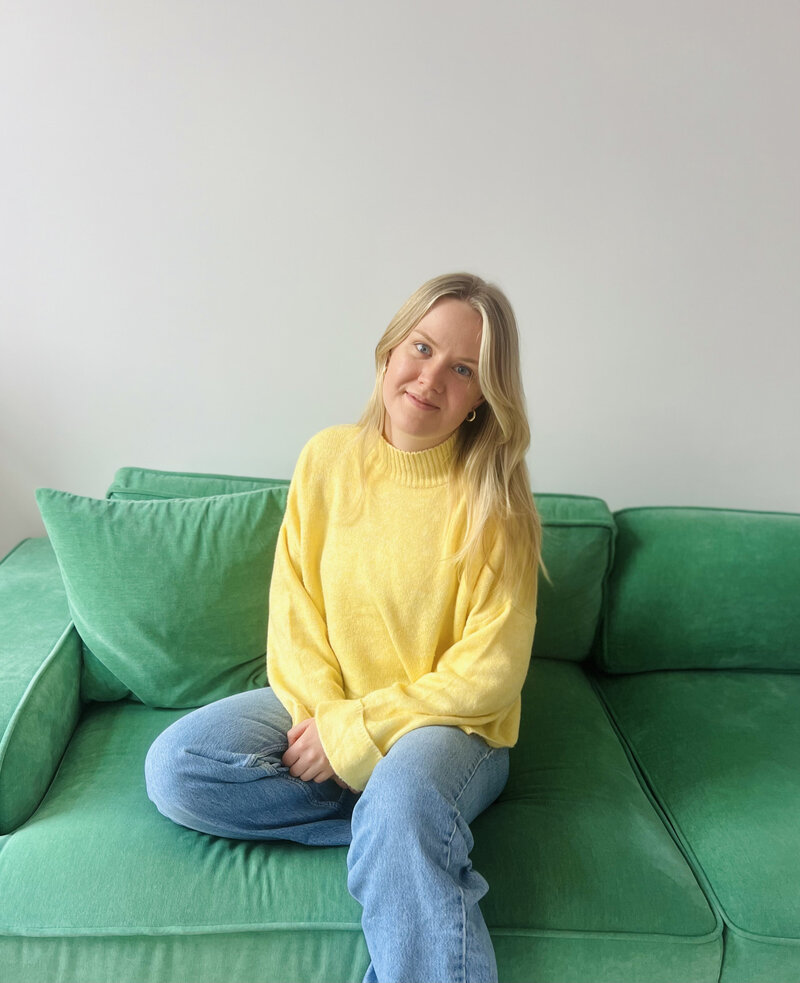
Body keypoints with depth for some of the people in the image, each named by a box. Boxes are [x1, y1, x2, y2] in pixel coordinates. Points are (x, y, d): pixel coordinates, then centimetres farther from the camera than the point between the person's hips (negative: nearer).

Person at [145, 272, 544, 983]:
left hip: (452, 725, -5)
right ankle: (409, 828, -11)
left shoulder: (492, 500, -15)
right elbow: (294, 610, 0)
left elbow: (487, 675, -15)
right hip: (324, 708, 6)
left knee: (403, 799, -39)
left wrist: (353, 733, -16)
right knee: (175, 767, -15)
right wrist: (322, 711, -15)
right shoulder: (327, 459, -4)